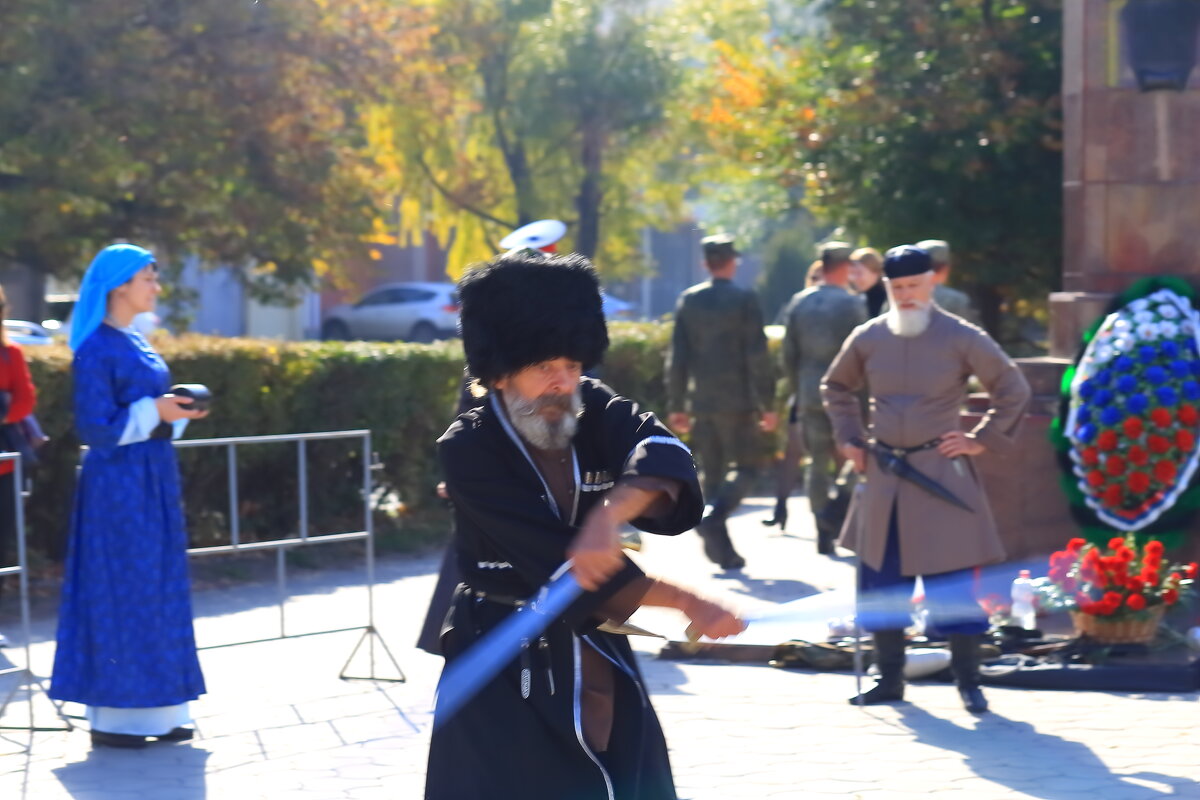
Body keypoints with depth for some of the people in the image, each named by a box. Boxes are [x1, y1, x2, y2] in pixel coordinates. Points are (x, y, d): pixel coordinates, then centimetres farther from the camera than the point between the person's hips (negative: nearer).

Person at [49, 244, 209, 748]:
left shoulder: (134, 344, 14)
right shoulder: (96, 349, -13)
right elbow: (94, 428, -16)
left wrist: (177, 410, 5)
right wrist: (153, 411, -21)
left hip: (154, 482, 9)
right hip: (119, 486, -9)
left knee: (157, 592, 10)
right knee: (118, 593, -4)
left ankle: (152, 712, 16)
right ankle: (110, 718, 3)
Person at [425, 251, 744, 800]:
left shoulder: (597, 414, -2)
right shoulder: (468, 450, -15)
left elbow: (665, 460, -23)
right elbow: (554, 557, -24)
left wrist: (608, 514, -46)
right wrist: (686, 602, -28)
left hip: (598, 661, 5)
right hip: (504, 676, -5)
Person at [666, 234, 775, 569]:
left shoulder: (688, 300, 5)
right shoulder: (745, 300, -6)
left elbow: (677, 357, 5)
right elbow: (757, 356, -9)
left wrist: (675, 405, 10)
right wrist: (766, 404, -6)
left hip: (700, 403, 4)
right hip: (736, 401, -4)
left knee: (711, 472, 10)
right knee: (747, 466, 5)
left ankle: (720, 548, 8)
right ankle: (713, 515, -21)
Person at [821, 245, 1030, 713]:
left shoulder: (961, 338, -6)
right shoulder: (868, 339, 3)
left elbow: (1013, 390, 2)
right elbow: (836, 387, 22)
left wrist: (982, 441, -3)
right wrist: (850, 438, 12)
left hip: (941, 478, -4)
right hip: (883, 477, 4)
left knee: (951, 579, -4)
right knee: (880, 579, 8)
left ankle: (968, 681, 7)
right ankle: (890, 679, 19)